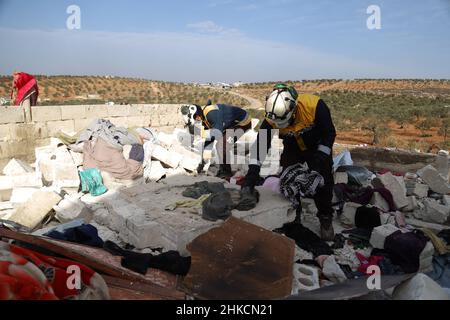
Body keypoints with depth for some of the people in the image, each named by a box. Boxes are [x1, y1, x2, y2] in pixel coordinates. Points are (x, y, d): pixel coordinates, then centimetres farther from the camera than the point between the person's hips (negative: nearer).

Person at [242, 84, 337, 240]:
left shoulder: (314, 105, -36)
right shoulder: (271, 119, -29)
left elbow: (330, 133, -22)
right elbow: (260, 145, -24)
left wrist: (321, 157, -27)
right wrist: (251, 177, -30)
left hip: (317, 146, -2)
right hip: (293, 148, 2)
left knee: (323, 182, -9)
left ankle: (326, 219, 12)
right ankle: (293, 217, 16)